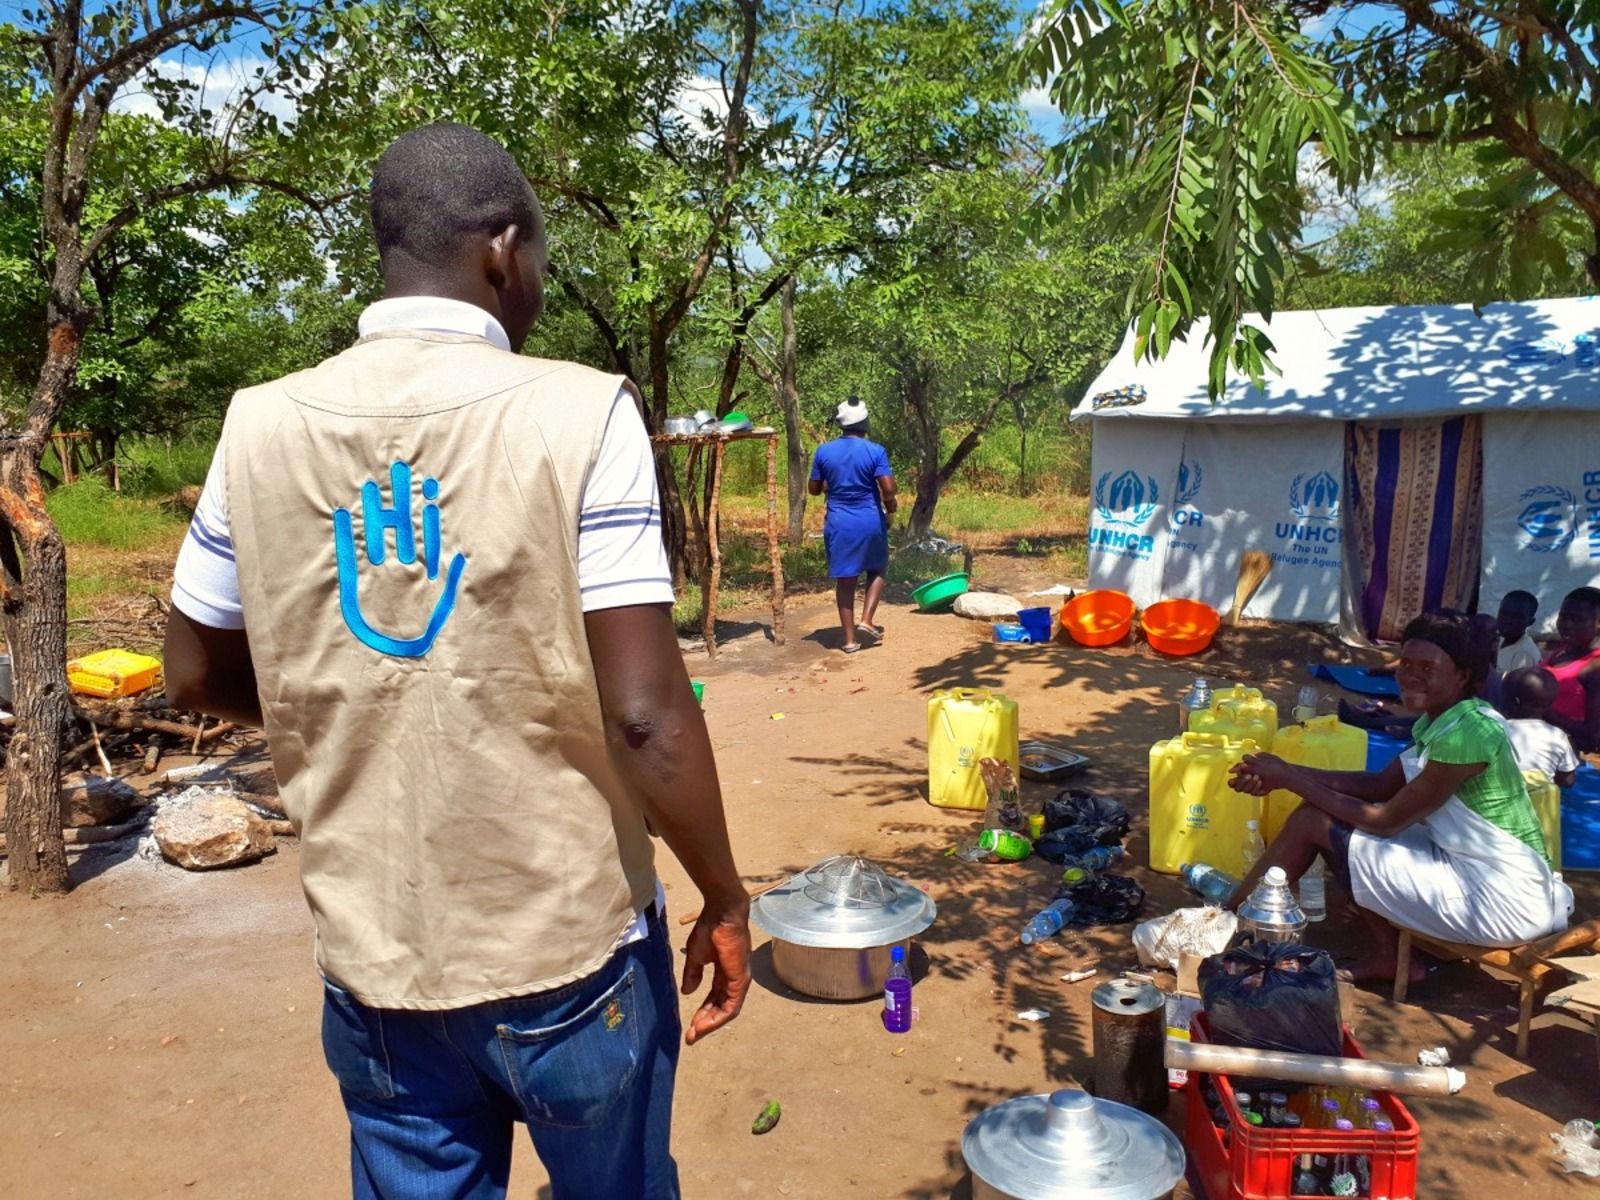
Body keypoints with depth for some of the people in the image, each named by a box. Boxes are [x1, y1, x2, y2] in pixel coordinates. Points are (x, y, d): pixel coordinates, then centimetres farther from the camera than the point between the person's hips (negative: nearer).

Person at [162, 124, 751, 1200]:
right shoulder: (576, 411, -15)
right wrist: (726, 900, -5)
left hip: (371, 954, 3)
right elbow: (645, 713, -19)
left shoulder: (264, 424, -3)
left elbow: (199, 678, 8)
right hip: (567, 948, -3)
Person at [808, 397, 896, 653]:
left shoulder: (823, 451, -1)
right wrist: (890, 507, 5)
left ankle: (850, 639, 10)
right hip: (870, 521, -2)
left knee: (844, 579, 8)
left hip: (838, 522, 2)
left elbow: (814, 489, 7)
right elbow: (888, 490, -15)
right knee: (877, 570, 21)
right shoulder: (876, 451, -9)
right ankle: (867, 620, 6)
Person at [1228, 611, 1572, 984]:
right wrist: (1287, 773, -2)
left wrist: (1292, 779, -10)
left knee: (1312, 823, -10)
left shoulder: (1468, 734, -23)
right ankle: (1388, 955, 14)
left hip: (1500, 903, -9)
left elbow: (1386, 821, -17)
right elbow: (1381, 784, 10)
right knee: (1322, 812, 11)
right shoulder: (1442, 720, 5)